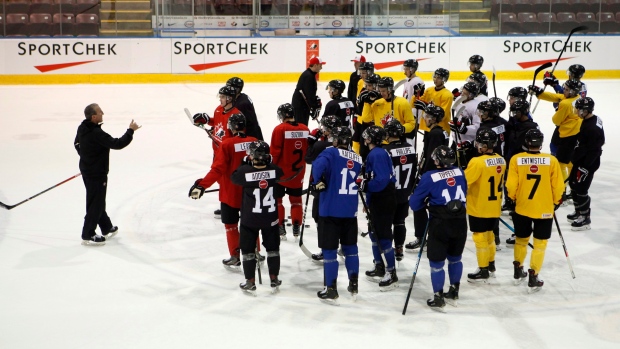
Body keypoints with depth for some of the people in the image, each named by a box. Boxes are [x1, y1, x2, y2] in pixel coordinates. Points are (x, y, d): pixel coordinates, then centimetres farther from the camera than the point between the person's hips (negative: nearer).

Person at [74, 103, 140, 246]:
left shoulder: (82, 128, 1)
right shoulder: (97, 134, -29)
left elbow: (77, 143, 17)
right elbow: (117, 144, -28)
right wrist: (130, 131, -18)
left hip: (86, 170, 10)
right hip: (97, 174, -10)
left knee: (98, 201, 20)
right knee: (96, 204, 1)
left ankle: (107, 228, 36)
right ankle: (87, 235, 7)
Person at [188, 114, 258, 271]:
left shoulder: (227, 144, -17)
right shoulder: (254, 142, -4)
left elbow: (217, 169, -22)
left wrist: (201, 185, -21)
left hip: (230, 193, -4)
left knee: (231, 224, 10)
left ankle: (235, 258, 14)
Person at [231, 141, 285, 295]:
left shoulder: (245, 172, -20)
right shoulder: (274, 170, -14)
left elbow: (234, 177, 1)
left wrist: (244, 164, 10)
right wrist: (268, 163, 13)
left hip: (250, 219, -2)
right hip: (270, 218, 2)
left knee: (248, 250, 11)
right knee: (272, 248, 17)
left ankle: (250, 283, 16)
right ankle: (274, 280, 24)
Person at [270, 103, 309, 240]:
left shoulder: (280, 129, -15)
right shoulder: (305, 129, -1)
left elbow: (275, 151, -15)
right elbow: (308, 151, 8)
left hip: (281, 172, -4)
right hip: (298, 172, 4)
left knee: (277, 198, 10)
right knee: (296, 199, 15)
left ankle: (280, 228, 10)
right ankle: (296, 229, 16)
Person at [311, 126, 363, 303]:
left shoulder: (331, 153, -9)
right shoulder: (358, 159, 7)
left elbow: (318, 166, -26)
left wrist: (317, 182, -11)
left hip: (330, 210, -5)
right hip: (350, 211, 5)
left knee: (329, 250, 2)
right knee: (350, 248, 19)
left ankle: (331, 290, 5)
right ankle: (353, 285, 25)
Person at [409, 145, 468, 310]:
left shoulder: (429, 177, -11)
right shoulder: (459, 172, 2)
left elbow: (414, 204, -5)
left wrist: (427, 201, 14)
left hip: (440, 224, -5)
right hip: (460, 222, 5)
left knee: (437, 262, 6)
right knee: (455, 258, 21)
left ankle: (438, 299, 11)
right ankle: (453, 293, 32)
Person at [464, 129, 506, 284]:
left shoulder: (478, 162, -24)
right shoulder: (501, 161, 0)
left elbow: (464, 181, -21)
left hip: (479, 207, -7)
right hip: (495, 207, 7)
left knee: (480, 237, 4)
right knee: (489, 235, 21)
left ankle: (483, 271, 11)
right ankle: (491, 266, 33)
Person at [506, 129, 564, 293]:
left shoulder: (516, 159, -11)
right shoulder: (551, 160, -11)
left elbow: (511, 185, -8)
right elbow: (558, 186, -5)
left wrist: (513, 198, 12)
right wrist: (556, 202, 13)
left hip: (522, 208, 2)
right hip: (545, 210, -2)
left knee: (521, 239, 21)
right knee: (540, 243, 9)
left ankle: (518, 272, 34)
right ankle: (533, 279, 8)